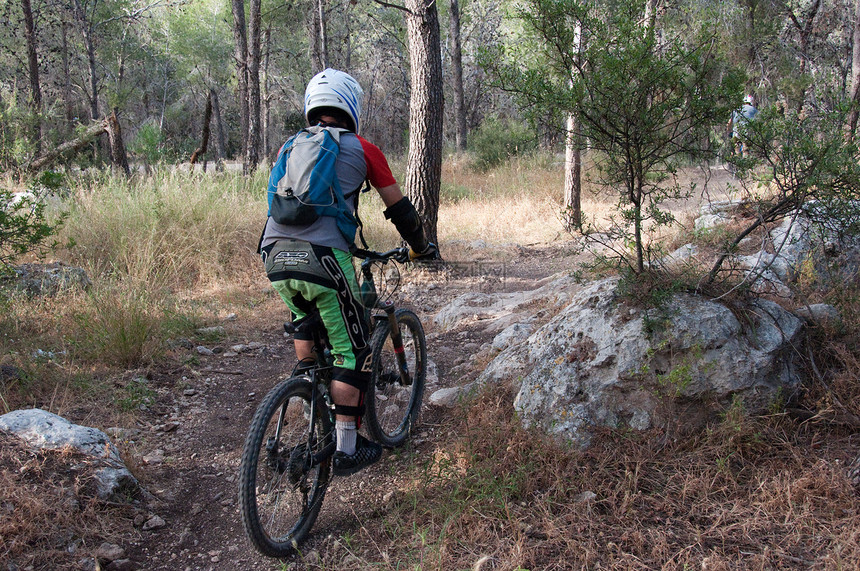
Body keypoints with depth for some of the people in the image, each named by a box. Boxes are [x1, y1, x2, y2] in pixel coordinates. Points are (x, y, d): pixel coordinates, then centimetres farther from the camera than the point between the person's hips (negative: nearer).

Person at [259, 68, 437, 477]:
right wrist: (419, 247, 34)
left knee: (305, 317, 33)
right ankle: (346, 449, 9)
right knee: (352, 351, 7)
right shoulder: (362, 149, 12)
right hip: (323, 258, -5)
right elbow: (399, 208, 17)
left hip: (275, 256, 5)